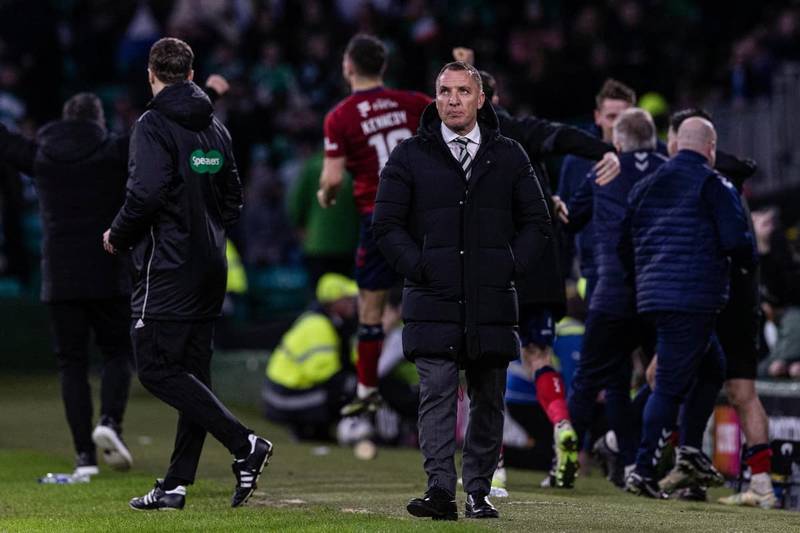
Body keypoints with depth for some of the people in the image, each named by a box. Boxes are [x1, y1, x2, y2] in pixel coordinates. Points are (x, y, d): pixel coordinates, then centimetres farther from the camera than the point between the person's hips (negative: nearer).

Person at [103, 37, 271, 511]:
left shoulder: (154, 125, -11)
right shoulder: (216, 128, 13)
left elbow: (146, 195, -21)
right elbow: (233, 200, 16)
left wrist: (118, 237, -5)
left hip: (168, 266, -8)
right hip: (211, 268, 8)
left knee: (157, 368, -8)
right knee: (193, 372, 8)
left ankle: (244, 444, -18)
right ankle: (177, 485, 10)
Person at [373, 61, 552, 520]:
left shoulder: (508, 157, 10)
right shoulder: (410, 156, 6)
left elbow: (538, 224, 14)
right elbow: (387, 224, 6)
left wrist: (510, 268, 0)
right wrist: (419, 268, -6)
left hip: (493, 305, 2)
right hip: (433, 303, -2)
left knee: (489, 401, 5)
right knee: (437, 393, -11)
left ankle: (479, 491, 12)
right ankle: (441, 491, -16)